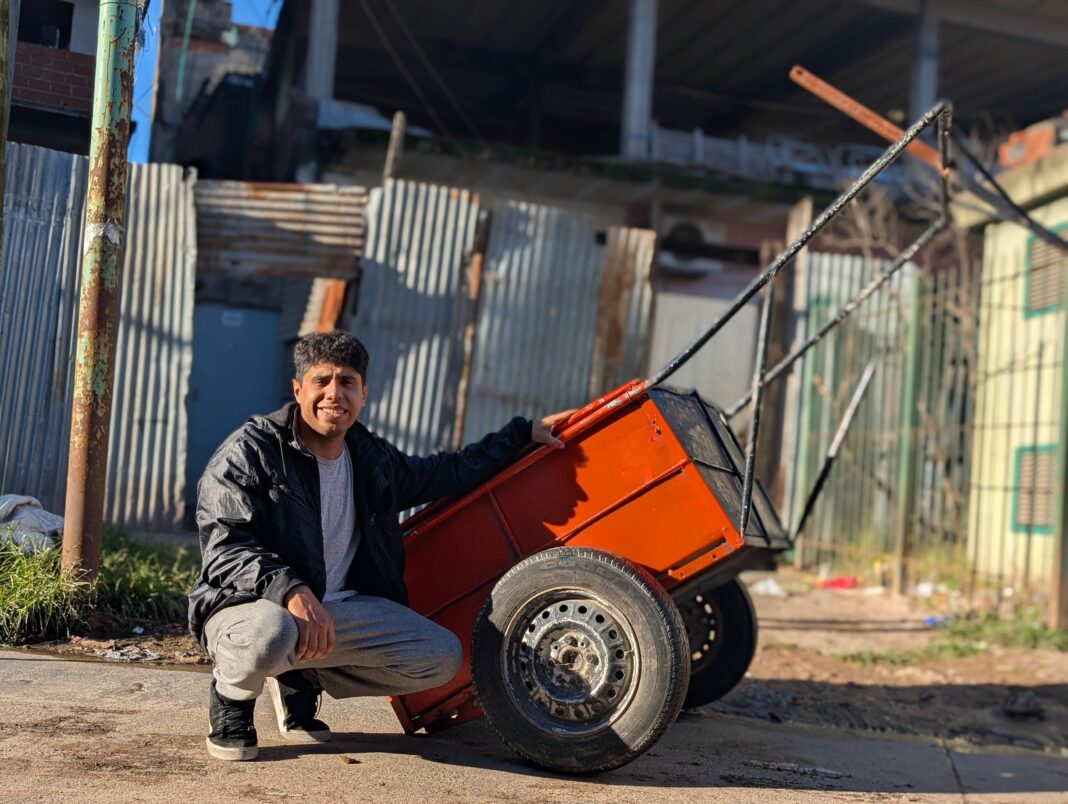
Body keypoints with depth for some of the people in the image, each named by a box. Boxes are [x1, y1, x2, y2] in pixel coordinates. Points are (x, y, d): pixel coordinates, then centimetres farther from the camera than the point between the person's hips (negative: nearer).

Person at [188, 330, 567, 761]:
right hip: (248, 603, -6)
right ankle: (231, 704, -3)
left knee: (442, 656, -7)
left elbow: (450, 472, 22)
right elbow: (224, 550, -21)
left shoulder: (373, 459, 8)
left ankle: (302, 681, 9)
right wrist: (291, 591, -38)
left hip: (337, 610, 6)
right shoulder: (249, 453, -11)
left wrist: (524, 432, 18)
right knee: (269, 634, -42)